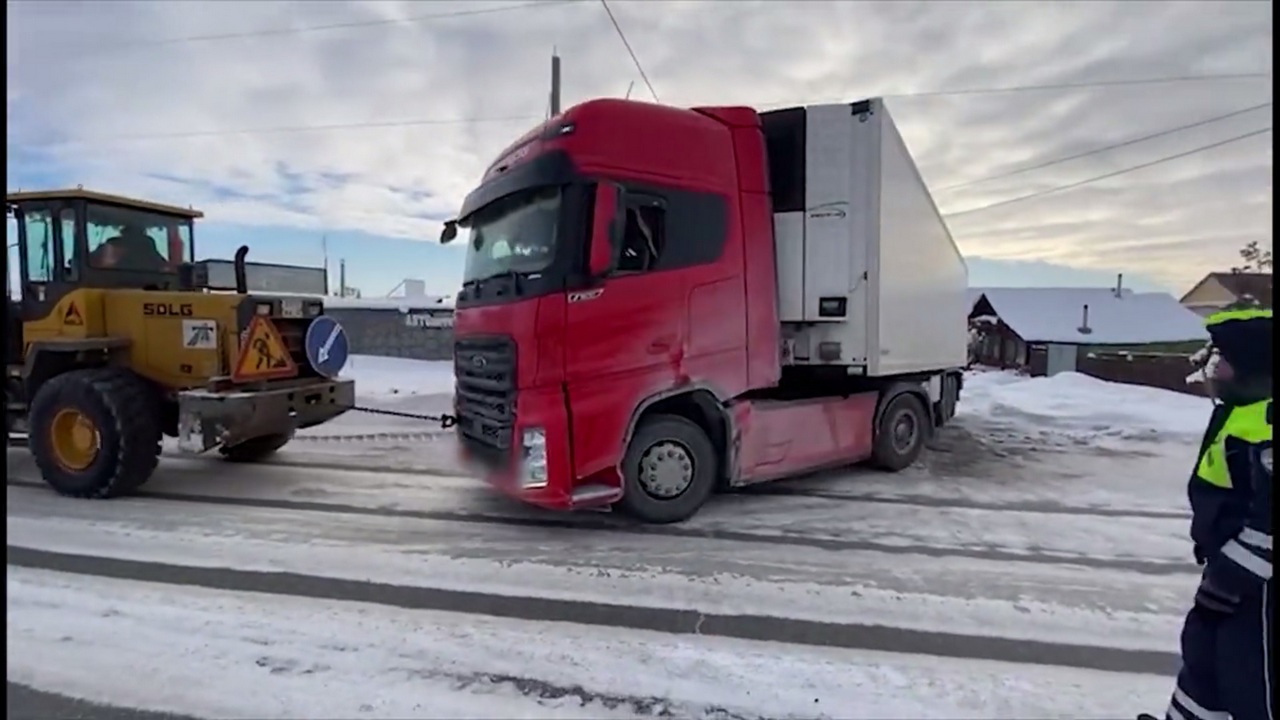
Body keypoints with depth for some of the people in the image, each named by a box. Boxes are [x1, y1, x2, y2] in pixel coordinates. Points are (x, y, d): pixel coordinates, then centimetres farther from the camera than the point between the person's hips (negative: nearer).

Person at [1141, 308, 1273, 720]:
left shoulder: (1263, 423, -25)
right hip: (1232, 568, 10)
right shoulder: (1240, 410, 10)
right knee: (1202, 654, 23)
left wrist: (1228, 579, -20)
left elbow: (1267, 521, -27)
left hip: (1255, 584, -10)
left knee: (1250, 686, 1)